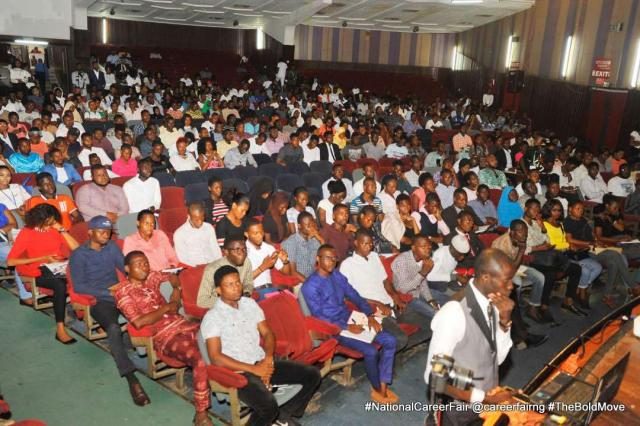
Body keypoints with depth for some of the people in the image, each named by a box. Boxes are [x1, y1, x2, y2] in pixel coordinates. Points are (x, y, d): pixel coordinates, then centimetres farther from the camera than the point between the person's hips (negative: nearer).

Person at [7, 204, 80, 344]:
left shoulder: (55, 229, 5)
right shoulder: (26, 233, -6)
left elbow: (76, 249, -5)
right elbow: (10, 261, -12)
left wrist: (61, 229, -10)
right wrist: (42, 259, -15)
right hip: (38, 272, -4)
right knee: (60, 285, -35)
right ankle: (60, 330, -29)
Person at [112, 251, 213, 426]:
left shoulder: (152, 276, 15)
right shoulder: (123, 291, -3)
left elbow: (173, 278, 34)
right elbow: (138, 322, -15)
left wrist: (176, 292, 13)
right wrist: (166, 307, -8)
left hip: (183, 325, 7)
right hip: (165, 336, -7)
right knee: (201, 360, -31)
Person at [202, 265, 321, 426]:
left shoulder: (250, 303, 10)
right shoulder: (212, 318, -10)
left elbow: (267, 333, 12)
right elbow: (216, 358, -16)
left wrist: (268, 359, -9)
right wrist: (253, 369, -18)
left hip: (261, 363, 7)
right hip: (238, 372, -7)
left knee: (312, 375, -1)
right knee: (268, 405, -33)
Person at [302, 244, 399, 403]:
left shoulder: (337, 275, 8)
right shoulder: (310, 286, -15)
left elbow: (355, 296, 11)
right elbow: (320, 318, -18)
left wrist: (370, 316, -4)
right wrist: (347, 327, -22)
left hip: (351, 320, 8)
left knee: (390, 341, -6)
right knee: (371, 351, -25)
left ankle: (384, 386, 1)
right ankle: (376, 389, 1)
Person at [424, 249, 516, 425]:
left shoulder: (492, 303, -5)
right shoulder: (454, 312, -27)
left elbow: (497, 358, 1)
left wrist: (504, 320, -12)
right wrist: (483, 397, -22)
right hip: (459, 410, -6)